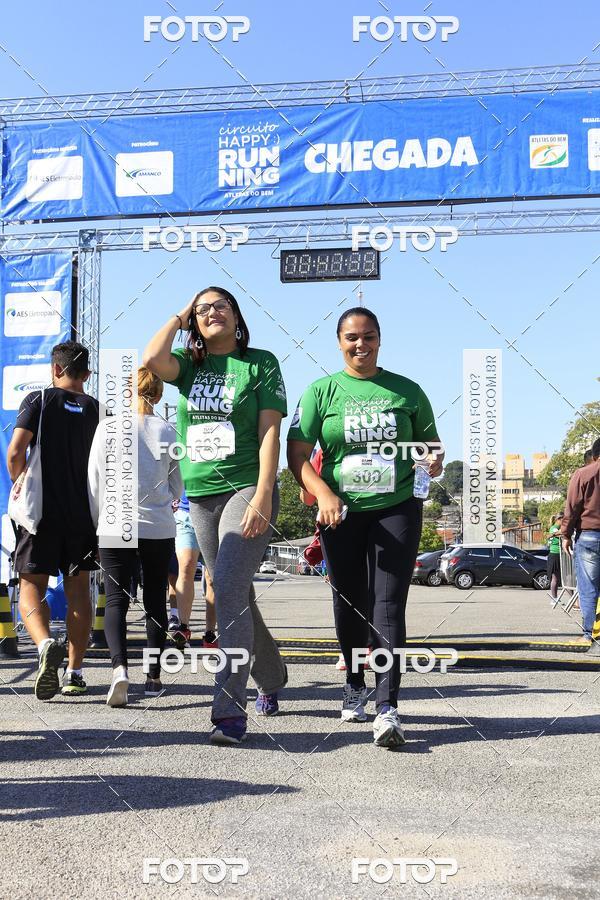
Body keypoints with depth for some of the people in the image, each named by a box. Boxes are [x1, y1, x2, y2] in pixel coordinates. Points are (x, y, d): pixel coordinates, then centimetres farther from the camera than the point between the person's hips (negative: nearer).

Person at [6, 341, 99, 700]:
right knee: (79, 590, 10)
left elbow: (16, 452, -12)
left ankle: (46, 644, -25)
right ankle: (75, 672, 12)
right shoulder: (96, 409, 6)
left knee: (32, 588, 3)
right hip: (84, 512, 3)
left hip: (43, 510, -3)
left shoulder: (39, 399, -2)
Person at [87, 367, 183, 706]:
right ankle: (154, 677, 16)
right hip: (159, 528, 1)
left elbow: (94, 480, 1)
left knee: (117, 599, 0)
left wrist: (98, 520, 12)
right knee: (155, 599, 11)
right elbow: (178, 487, 9)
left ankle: (120, 668, -21)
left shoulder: (108, 427, -2)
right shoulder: (167, 431, 1)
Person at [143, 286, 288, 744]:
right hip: (201, 495, 5)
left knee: (229, 591, -18)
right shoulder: (190, 366, 11)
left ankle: (230, 709, -16)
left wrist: (263, 497, -17)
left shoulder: (260, 363, 0)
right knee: (237, 596, 13)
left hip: (246, 489, -5)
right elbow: (153, 359, -11)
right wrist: (179, 316, 5)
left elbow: (270, 432, -8)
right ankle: (271, 679, 33)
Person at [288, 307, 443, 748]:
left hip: (397, 508, -1)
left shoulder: (406, 390, 7)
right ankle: (355, 684, 33)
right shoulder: (322, 391, 4)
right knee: (349, 603, 11)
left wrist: (434, 461, -5)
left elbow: (431, 441, 18)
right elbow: (297, 454, -2)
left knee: (388, 605, -10)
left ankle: (387, 707, -13)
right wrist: (323, 494, -17)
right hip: (343, 512, 1)